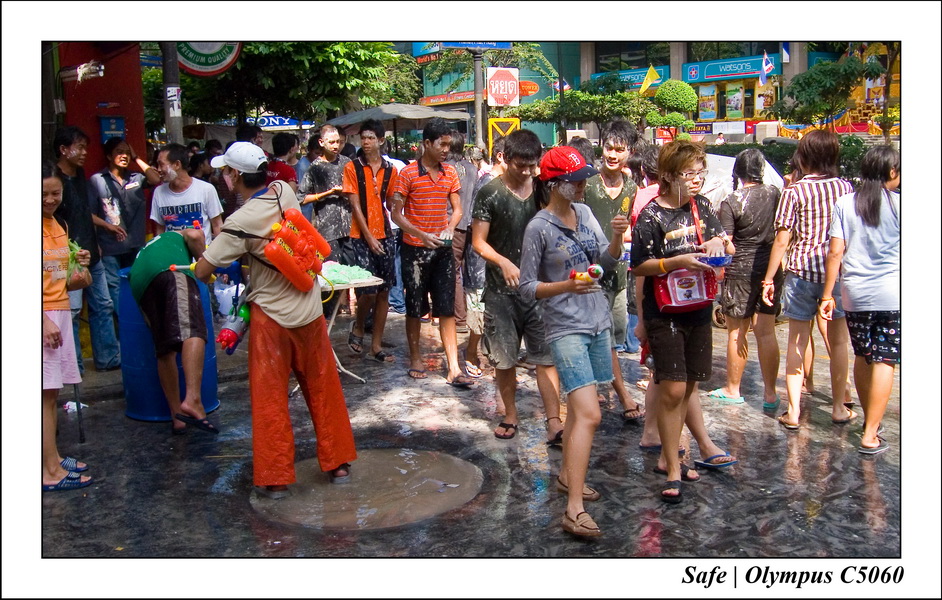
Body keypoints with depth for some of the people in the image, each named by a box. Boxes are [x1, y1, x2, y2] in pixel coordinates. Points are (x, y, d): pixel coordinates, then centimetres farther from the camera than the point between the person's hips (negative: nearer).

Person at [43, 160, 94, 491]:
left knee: (53, 393, 11)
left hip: (61, 312, 8)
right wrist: (44, 320, -20)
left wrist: (79, 264, 5)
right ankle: (51, 472, -2)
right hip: (43, 317, -8)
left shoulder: (59, 225, 14)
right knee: (45, 394, -5)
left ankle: (54, 458, 19)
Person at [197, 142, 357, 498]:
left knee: (269, 398, 7)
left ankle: (275, 478, 13)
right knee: (323, 390, 14)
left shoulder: (241, 222, -19)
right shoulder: (285, 192, -3)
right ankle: (337, 463, 23)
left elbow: (202, 271, -16)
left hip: (271, 317, -5)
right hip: (309, 310, 5)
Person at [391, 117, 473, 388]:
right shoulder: (408, 173, -7)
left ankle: (454, 368, 1)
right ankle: (415, 358, 25)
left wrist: (450, 227, -10)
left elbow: (457, 209, 11)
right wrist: (421, 235, -18)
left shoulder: (450, 173, 7)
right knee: (415, 308, 8)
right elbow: (396, 214, -6)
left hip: (443, 249, 4)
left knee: (447, 310, 1)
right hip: (415, 249, -3)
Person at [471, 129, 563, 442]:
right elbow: (479, 241, -5)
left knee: (546, 356, -2)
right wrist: (504, 263, -22)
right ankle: (510, 416, 26)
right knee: (504, 358, 9)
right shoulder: (490, 193, -4)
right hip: (501, 289, -2)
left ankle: (554, 423, -1)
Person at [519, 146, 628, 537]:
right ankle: (574, 510, -15)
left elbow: (608, 262, 9)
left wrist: (617, 237, -10)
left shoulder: (584, 213, 6)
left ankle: (567, 475, 36)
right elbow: (527, 288, -9)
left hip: (598, 322, 7)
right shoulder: (539, 228, -12)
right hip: (566, 328, -7)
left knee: (581, 408, 18)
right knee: (589, 415, -16)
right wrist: (567, 286, -24)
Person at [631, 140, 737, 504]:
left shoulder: (700, 207, 7)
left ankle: (667, 458, 28)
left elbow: (726, 247, 17)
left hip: (698, 308, 6)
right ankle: (673, 468, 3)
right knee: (672, 389, -8)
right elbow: (639, 267, -12)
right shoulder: (651, 216, -11)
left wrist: (719, 245, -6)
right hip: (664, 313, -6)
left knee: (687, 384, 13)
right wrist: (679, 261, -22)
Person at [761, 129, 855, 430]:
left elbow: (782, 240, -8)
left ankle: (793, 411, 7)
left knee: (797, 342, 6)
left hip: (801, 270, -2)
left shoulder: (794, 191, -7)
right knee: (838, 340, 14)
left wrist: (768, 279, -1)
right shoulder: (846, 187, 1)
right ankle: (839, 407, 24)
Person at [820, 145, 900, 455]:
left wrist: (827, 295, 2)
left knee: (862, 357, 17)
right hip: (892, 294, -3)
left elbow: (835, 252, -2)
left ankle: (870, 420, 33)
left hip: (855, 294, 3)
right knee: (884, 361, -1)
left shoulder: (845, 203, 0)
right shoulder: (898, 204, -5)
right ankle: (870, 436, -3)